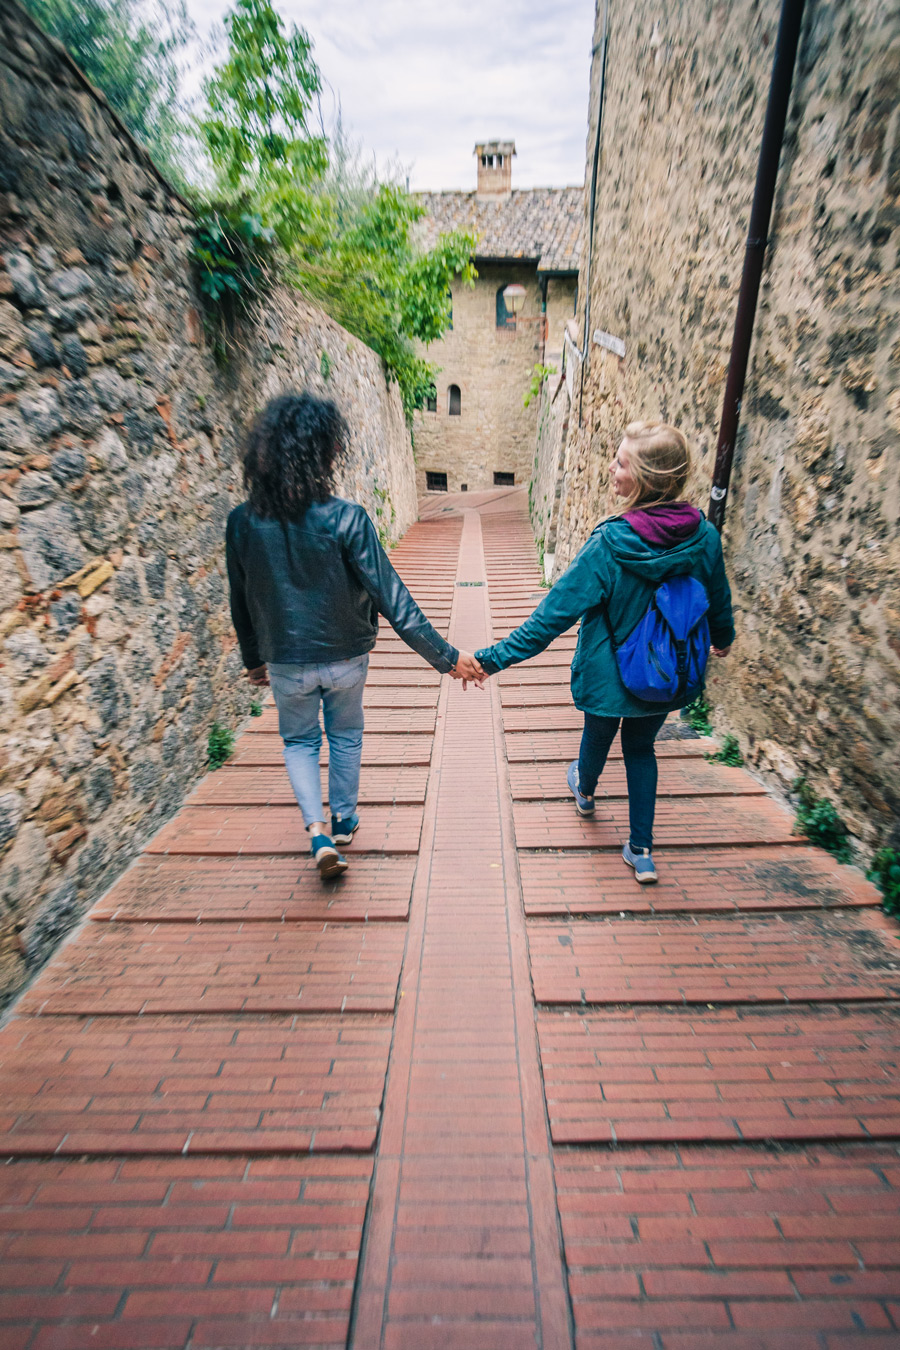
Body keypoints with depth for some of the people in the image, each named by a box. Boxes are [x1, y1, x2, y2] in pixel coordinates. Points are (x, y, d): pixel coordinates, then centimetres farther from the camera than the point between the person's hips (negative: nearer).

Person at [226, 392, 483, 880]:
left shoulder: (242, 522, -11)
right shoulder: (345, 519, -22)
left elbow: (241, 603, 1)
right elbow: (392, 599, -23)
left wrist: (254, 659, 17)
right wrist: (446, 656, -17)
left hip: (287, 661, 2)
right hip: (345, 657, -1)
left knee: (299, 741, 23)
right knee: (345, 736, 23)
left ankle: (317, 831, 11)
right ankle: (343, 819, 41)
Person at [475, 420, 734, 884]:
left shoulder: (609, 544, -28)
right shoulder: (704, 536, -12)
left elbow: (555, 612, -27)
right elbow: (718, 602, 5)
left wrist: (495, 657, -22)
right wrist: (723, 638, 27)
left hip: (608, 675, -3)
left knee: (598, 734, 26)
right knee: (641, 748, 24)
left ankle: (585, 791, 59)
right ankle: (641, 851, 27)